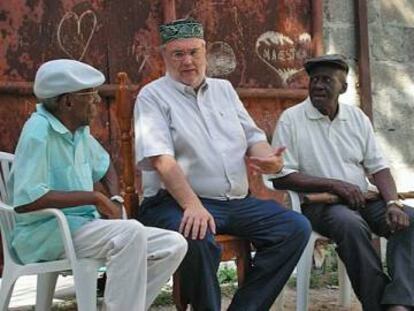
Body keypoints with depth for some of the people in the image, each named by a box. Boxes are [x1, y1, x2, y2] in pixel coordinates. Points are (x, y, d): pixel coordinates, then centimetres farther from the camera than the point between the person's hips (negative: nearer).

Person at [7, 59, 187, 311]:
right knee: (131, 232, -32)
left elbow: (104, 165, 29)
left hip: (84, 224, 8)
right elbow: (24, 200, -26)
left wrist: (115, 201, 8)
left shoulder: (79, 129, 10)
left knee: (174, 245, -6)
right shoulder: (39, 131, -15)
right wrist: (94, 197, -20)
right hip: (46, 233, -8)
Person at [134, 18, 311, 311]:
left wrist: (267, 156, -8)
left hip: (238, 201, 6)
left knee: (296, 227, -12)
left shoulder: (223, 89, 20)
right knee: (198, 239, -37)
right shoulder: (153, 96, 0)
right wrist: (192, 205, -27)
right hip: (179, 201, -6)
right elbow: (162, 159, -13)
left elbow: (252, 135, 18)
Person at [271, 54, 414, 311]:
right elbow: (281, 177, -9)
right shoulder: (291, 119, -3)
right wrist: (334, 185, -16)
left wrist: (393, 202, -11)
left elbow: (378, 167, 10)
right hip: (318, 203, -5)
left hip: (363, 200, 5)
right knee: (350, 223, -36)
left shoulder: (357, 117, 11)